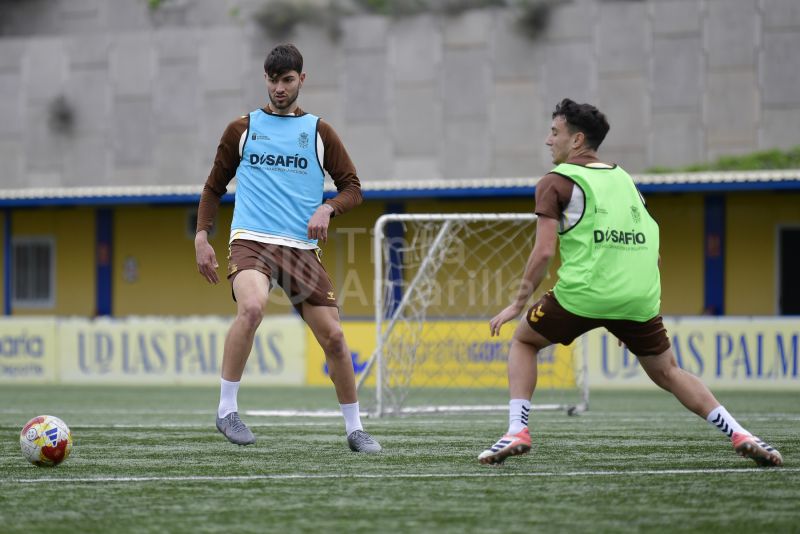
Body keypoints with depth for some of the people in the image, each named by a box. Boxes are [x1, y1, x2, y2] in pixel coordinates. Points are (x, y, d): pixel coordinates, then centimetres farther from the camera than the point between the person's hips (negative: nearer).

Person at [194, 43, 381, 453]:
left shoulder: (319, 132, 12)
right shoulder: (242, 129, 12)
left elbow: (352, 188, 11)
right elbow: (214, 188, 18)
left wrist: (328, 208, -10)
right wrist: (202, 236, 5)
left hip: (302, 248, 2)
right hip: (251, 241, -2)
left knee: (333, 336, -3)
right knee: (252, 308, -32)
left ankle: (355, 430, 13)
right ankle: (227, 408, -22)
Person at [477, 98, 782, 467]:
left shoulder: (557, 182, 4)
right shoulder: (625, 180, 21)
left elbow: (544, 252, -6)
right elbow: (653, 254, 21)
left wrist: (518, 304, 3)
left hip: (584, 293, -4)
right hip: (640, 297, 4)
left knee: (523, 342, 19)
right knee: (667, 372, 18)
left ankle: (517, 430, 4)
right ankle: (740, 435, 3)